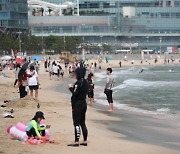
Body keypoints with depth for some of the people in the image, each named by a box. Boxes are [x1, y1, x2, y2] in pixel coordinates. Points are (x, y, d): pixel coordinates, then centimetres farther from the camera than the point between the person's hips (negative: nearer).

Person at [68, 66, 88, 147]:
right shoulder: (85, 82, 9)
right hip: (84, 103, 9)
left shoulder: (78, 82, -17)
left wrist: (71, 88, -5)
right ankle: (85, 141, 15)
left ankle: (76, 141, -3)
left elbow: (75, 93, -21)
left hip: (78, 104, -9)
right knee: (82, 123, 13)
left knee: (76, 123, -4)